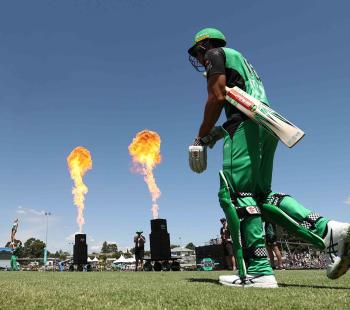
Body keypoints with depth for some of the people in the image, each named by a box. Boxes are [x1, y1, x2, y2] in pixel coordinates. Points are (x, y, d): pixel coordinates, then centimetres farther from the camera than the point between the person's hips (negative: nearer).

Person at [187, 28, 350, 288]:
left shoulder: (215, 54, 10)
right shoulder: (239, 60, 36)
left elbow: (217, 97, -5)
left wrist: (201, 138, 0)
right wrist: (220, 131, 25)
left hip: (247, 123, -9)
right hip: (267, 123, 9)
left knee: (233, 194, -12)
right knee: (260, 194, 7)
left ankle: (257, 270, -15)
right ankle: (327, 231, -5)